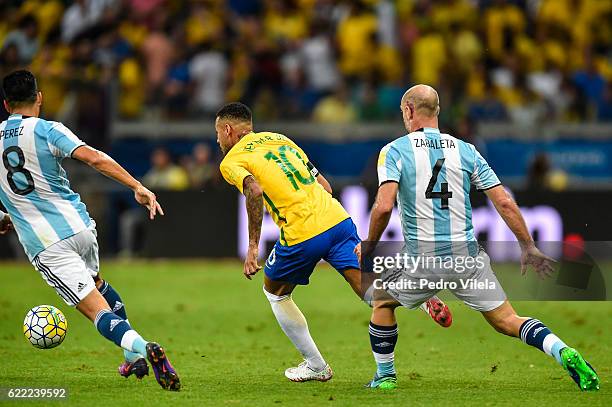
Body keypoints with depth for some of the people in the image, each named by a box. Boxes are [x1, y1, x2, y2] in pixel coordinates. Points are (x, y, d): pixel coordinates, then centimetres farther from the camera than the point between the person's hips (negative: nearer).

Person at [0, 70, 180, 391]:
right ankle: (134, 357, 28)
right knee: (96, 283, 31)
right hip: (79, 227, 1)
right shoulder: (47, 130, -4)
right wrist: (138, 187, -20)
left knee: (98, 310, -5)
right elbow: (93, 158, -19)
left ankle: (140, 348, -33)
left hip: (44, 244, -1)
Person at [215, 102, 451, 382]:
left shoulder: (231, 161, 5)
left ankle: (315, 365, 22)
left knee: (275, 292, 21)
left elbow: (254, 191, -18)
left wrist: (253, 246, -16)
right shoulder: (279, 139, 26)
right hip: (338, 220, 5)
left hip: (302, 235, -5)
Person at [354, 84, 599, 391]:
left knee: (382, 302, 25)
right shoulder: (465, 150, 8)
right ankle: (563, 352, -19)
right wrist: (528, 247, 12)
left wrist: (369, 247, -1)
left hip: (422, 260, -2)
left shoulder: (394, 151, -1)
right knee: (506, 320, 5)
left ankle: (384, 377, 26)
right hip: (467, 256, 2)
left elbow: (383, 206, -15)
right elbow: (505, 203, 3)